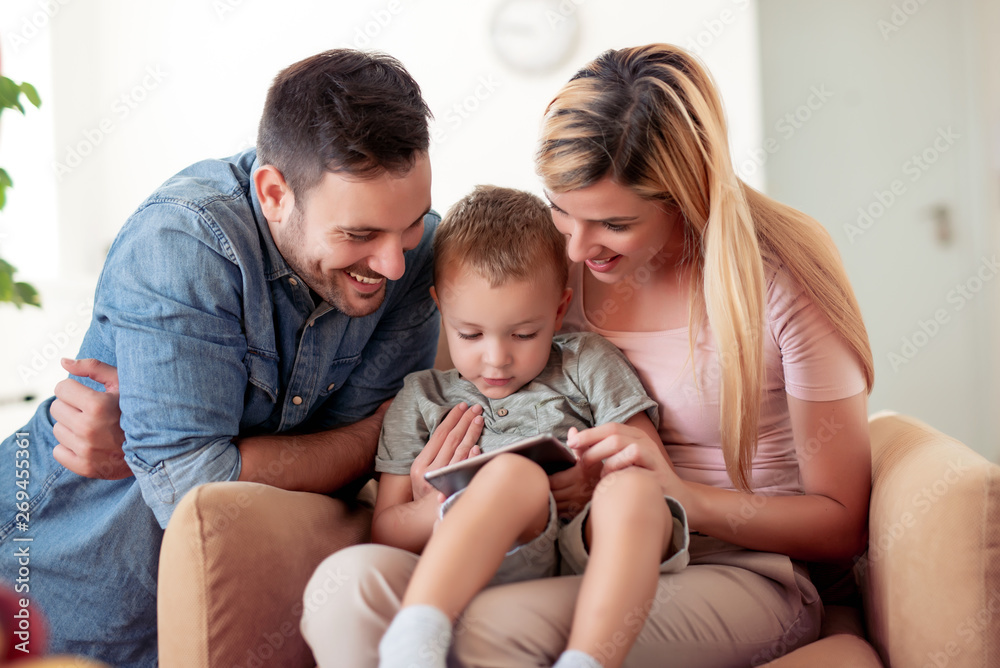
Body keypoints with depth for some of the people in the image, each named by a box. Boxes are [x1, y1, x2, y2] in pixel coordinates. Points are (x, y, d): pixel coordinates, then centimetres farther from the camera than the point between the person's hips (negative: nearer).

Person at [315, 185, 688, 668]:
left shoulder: (587, 365, 20)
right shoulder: (421, 399, 21)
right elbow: (383, 533, 16)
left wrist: (593, 481, -10)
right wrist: (439, 513, -7)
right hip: (489, 570, -1)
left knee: (634, 489, -32)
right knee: (515, 471, -33)